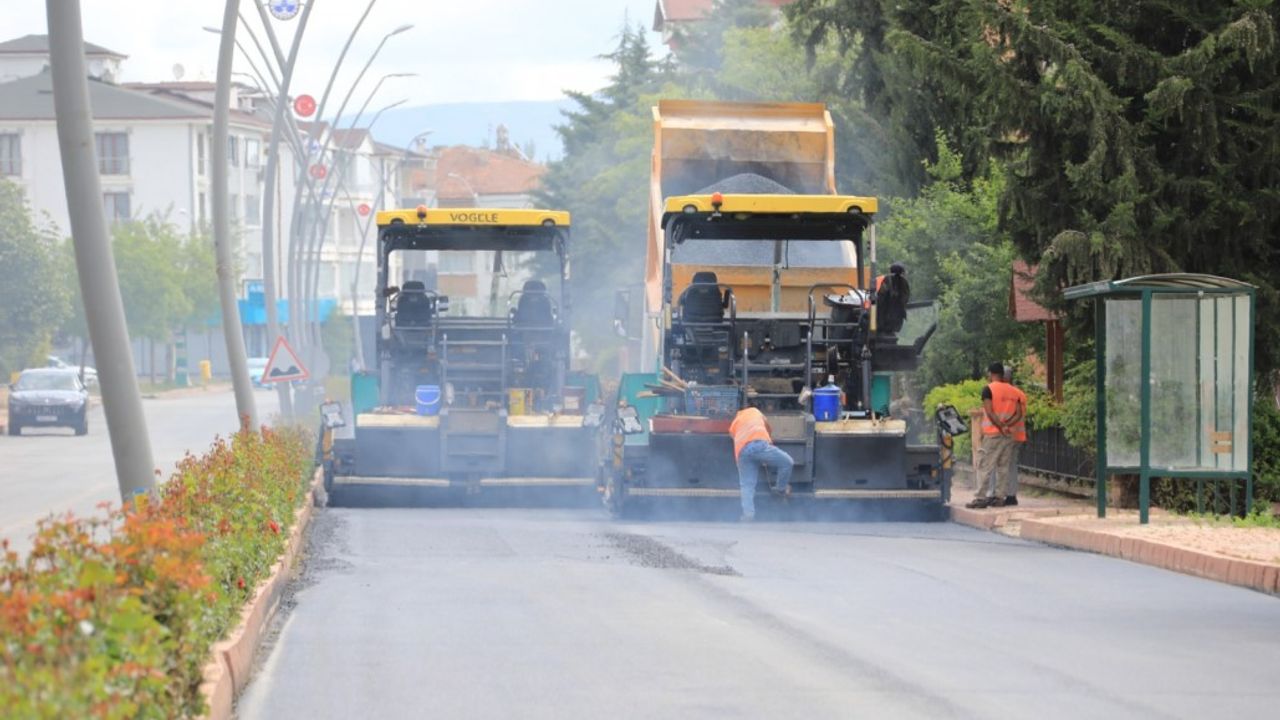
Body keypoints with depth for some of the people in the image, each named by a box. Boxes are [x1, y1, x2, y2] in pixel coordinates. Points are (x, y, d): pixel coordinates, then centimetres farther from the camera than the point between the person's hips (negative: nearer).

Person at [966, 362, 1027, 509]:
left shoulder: (989, 389, -6)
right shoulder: (1013, 391, 10)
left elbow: (989, 411, -15)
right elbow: (1019, 414, 2)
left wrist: (1001, 427, -14)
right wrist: (1006, 424, -8)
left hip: (993, 433, -5)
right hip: (1010, 435, 5)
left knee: (984, 466, -3)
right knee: (1003, 466, 10)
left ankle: (981, 498, -9)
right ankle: (999, 497, 7)